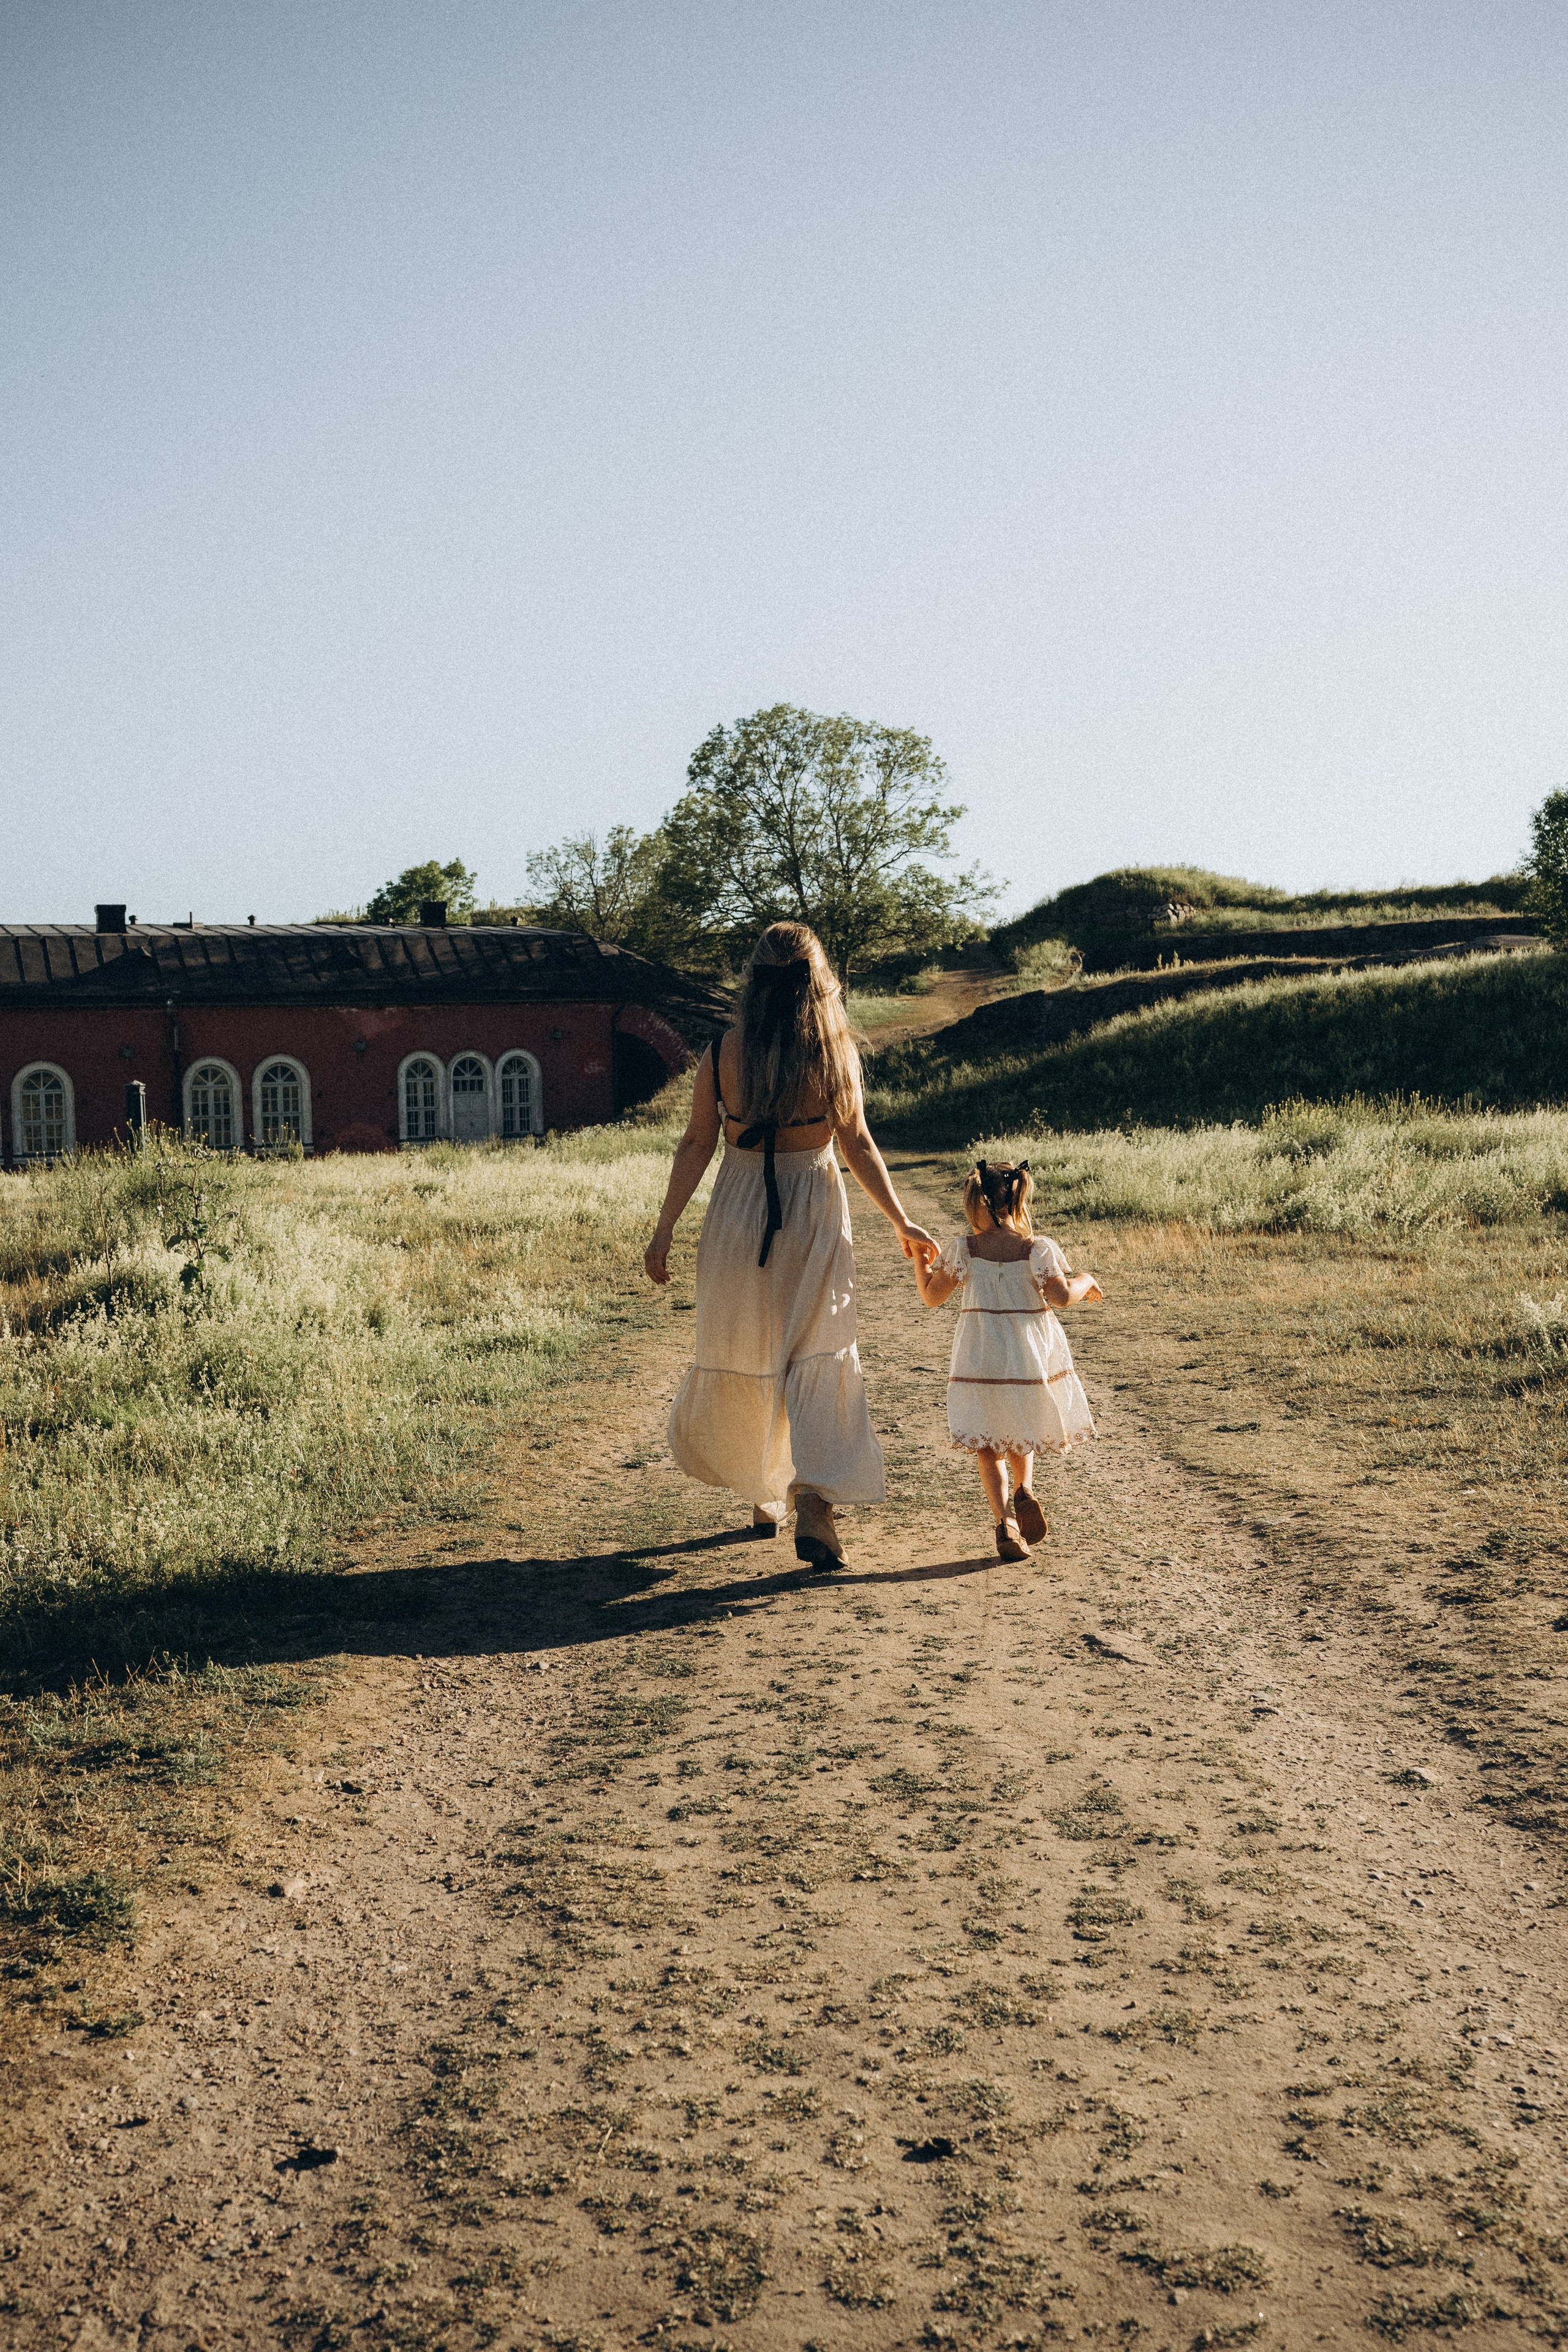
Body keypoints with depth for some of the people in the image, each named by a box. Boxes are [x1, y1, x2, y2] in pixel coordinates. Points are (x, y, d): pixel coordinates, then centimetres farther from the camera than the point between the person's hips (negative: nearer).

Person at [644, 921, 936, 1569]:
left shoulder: (723, 1052, -6)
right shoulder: (833, 1052, -6)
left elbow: (697, 1145, -5)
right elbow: (857, 1144, -2)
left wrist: (665, 1228, 1)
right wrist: (901, 1223, 7)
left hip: (739, 1212, 1)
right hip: (814, 1212, -1)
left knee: (743, 1351, 16)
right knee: (819, 1355, 2)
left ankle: (761, 1497, 29)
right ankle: (814, 1496, -17)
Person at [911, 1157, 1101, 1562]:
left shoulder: (963, 1249, -4)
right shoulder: (1037, 1247, -6)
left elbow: (931, 1296, 4)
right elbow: (1061, 1295, -16)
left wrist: (918, 1258, 20)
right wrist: (1085, 1282, 4)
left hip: (981, 1358, -1)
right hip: (1031, 1357, 1)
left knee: (988, 1444, 10)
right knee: (1020, 1427, 24)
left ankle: (1004, 1520, -8)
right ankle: (1025, 1491, -2)